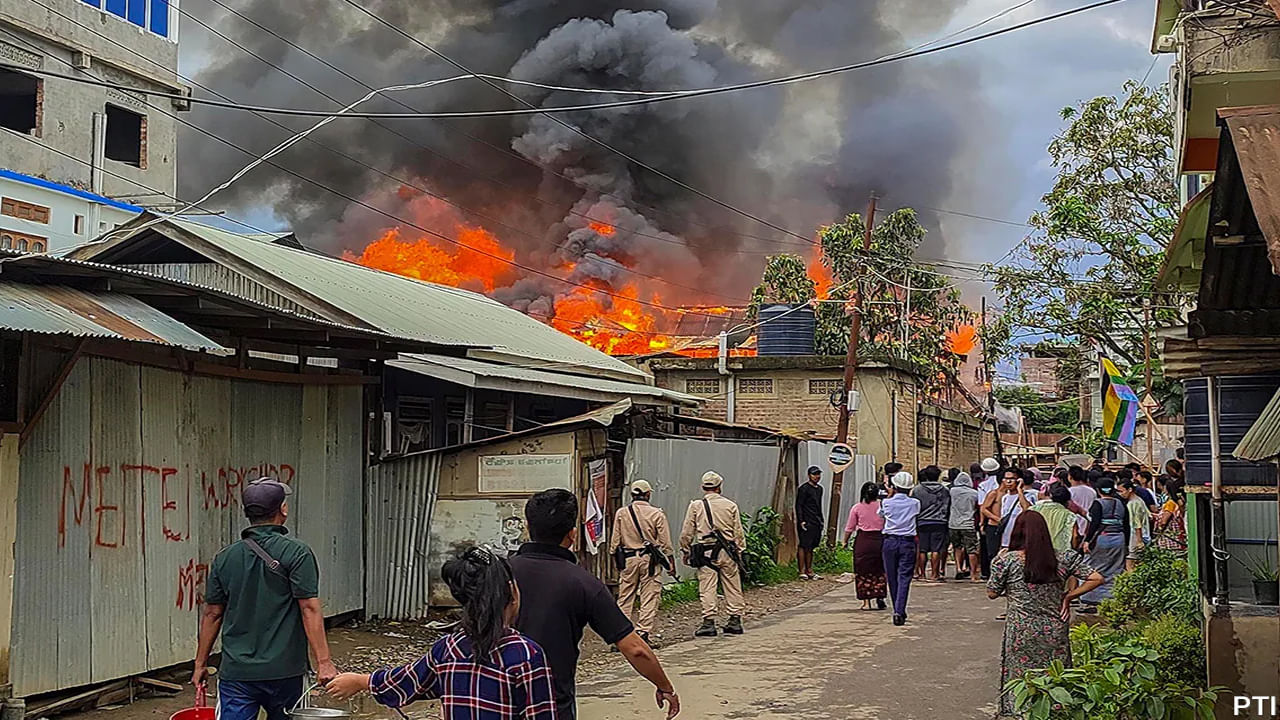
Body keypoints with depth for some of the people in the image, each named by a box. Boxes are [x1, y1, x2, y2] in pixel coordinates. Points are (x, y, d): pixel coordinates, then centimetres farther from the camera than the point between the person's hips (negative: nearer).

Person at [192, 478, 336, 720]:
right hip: (284, 671, -2)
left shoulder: (225, 557, 4)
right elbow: (310, 609, -13)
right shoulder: (296, 552, -8)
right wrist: (323, 662, -13)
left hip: (236, 671, 2)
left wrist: (200, 664, 17)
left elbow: (212, 614, 8)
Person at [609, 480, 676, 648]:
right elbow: (665, 543, 0)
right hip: (650, 559, -2)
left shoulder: (621, 513, 2)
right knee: (649, 598, 2)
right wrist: (671, 564, 7)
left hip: (628, 558, 2)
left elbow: (615, 541, 5)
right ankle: (644, 634, -3)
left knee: (625, 598, 8)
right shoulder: (657, 514, -2)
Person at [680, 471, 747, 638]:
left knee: (707, 589, -1)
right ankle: (735, 621, 14)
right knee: (732, 588, 10)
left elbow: (686, 534, 2)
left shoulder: (696, 506, 0)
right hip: (727, 552, 2)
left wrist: (685, 552, 13)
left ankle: (709, 623, -3)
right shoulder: (731, 505, 5)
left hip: (705, 553, -2)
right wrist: (738, 552, 16)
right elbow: (739, 533, 7)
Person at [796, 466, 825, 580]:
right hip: (807, 523, -8)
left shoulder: (819, 489, 18)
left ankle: (809, 571, 15)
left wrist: (821, 521, 20)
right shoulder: (804, 489, -7)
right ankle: (802, 572, -5)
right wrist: (801, 521, -18)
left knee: (810, 548, 11)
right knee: (804, 547, -6)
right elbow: (798, 506, -11)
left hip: (816, 523, 8)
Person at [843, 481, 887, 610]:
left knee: (863, 572, 6)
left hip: (863, 541, -1)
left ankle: (866, 602, 5)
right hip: (879, 540, 1)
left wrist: (845, 541, 14)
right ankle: (880, 598, 7)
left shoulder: (857, 508, -2)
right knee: (879, 571, 13)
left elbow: (849, 528, 2)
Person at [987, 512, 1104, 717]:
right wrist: (1068, 596, 3)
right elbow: (1096, 579, -1)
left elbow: (992, 593, 0)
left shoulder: (1007, 561, -9)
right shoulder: (1063, 559, -1)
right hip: (1055, 630, 2)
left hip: (1022, 633, -2)